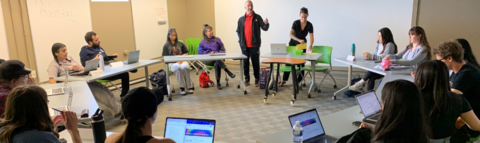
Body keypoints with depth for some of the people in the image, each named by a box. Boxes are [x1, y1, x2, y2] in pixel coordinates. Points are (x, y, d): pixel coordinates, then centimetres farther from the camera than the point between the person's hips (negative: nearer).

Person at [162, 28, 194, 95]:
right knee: (178, 68, -37)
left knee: (185, 67, -34)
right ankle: (182, 88, -35)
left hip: (182, 60, 2)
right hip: (172, 62, -2)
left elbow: (186, 53, 15)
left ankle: (189, 86, -29)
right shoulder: (166, 46, 9)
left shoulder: (180, 44, 17)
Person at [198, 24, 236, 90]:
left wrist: (218, 53, -9)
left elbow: (222, 50, 13)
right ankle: (228, 71, -36)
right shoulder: (203, 42, 11)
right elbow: (200, 51, 5)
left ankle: (218, 83, -31)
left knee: (217, 64, -36)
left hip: (218, 58, 1)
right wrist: (209, 53, -6)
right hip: (208, 60, -1)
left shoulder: (217, 39, 15)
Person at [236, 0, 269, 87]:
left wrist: (266, 24, -25)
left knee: (256, 63, 2)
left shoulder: (257, 17, 2)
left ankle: (257, 79, 9)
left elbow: (264, 28, -4)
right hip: (244, 45, 3)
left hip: (254, 45, -3)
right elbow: (238, 31, 17)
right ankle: (247, 79, 18)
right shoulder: (241, 19, 9)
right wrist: (240, 40, 6)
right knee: (245, 63, 8)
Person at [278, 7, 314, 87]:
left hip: (302, 45, 2)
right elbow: (291, 34, -29)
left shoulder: (309, 25, -12)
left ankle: (298, 81, 8)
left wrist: (310, 45, -34)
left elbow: (311, 37, -14)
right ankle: (284, 80, 9)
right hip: (293, 43, -1)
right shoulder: (296, 23, -18)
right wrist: (299, 40, -45)